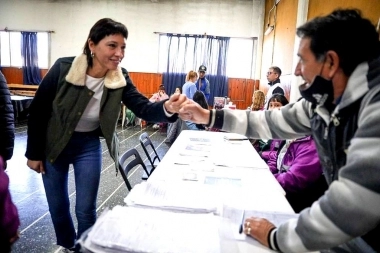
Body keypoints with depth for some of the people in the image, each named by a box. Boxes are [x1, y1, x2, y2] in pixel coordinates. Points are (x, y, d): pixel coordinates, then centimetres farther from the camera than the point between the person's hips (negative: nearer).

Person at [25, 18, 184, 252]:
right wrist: (33, 152, -6)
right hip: (53, 144, 0)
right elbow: (38, 111, -11)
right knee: (58, 206, 15)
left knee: (86, 209, 6)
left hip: (89, 146, 1)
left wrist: (167, 107, -48)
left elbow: (143, 108, -25)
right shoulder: (63, 68, -21)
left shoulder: (120, 79, -16)